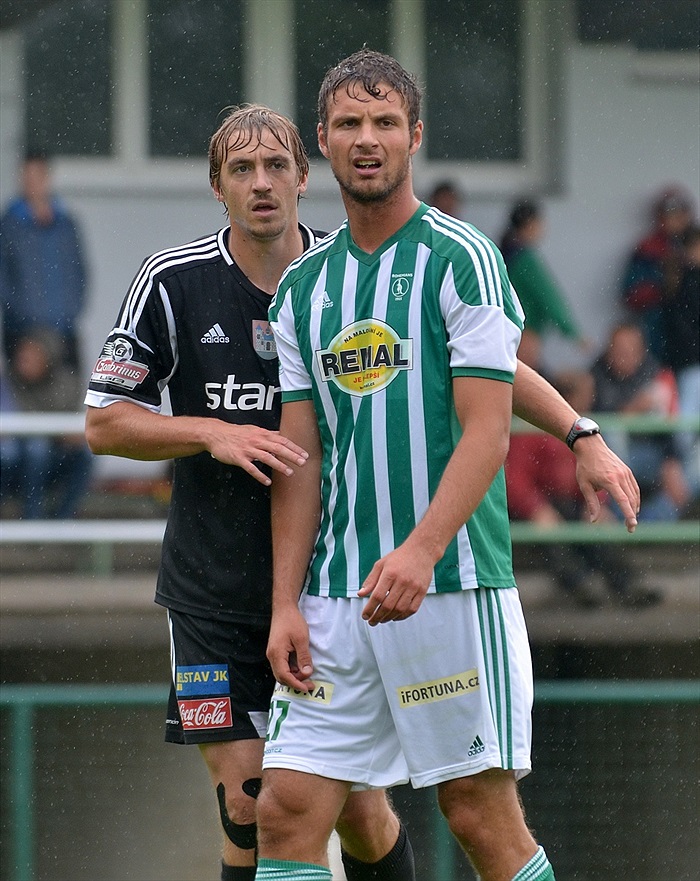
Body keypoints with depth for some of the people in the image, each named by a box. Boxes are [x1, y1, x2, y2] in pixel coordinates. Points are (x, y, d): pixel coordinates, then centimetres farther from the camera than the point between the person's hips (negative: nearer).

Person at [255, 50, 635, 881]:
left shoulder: (460, 259, -4)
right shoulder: (302, 285, 14)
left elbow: (486, 431, -11)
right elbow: (302, 459, 13)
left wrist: (422, 551, -24)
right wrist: (286, 604, 4)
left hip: (452, 585, -5)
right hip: (334, 595, 5)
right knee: (286, 811, -3)